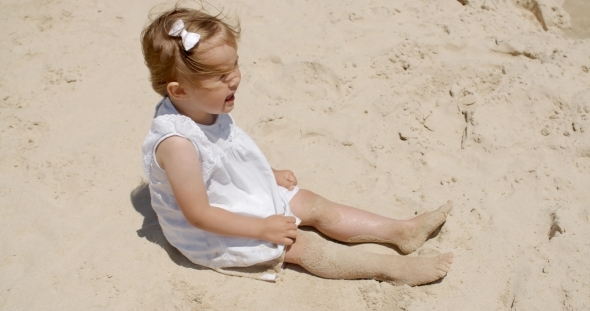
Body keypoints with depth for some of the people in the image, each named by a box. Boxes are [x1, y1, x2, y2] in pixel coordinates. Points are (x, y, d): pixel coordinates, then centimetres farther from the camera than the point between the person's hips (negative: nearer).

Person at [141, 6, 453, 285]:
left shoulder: (206, 109, -9)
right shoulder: (177, 144, -36)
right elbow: (198, 214, -30)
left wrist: (270, 173, 7)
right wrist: (262, 229, -25)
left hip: (249, 196, 8)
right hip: (218, 233, -8)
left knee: (315, 205, 5)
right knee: (300, 244, -10)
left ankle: (402, 231, 9)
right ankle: (393, 268, -7)